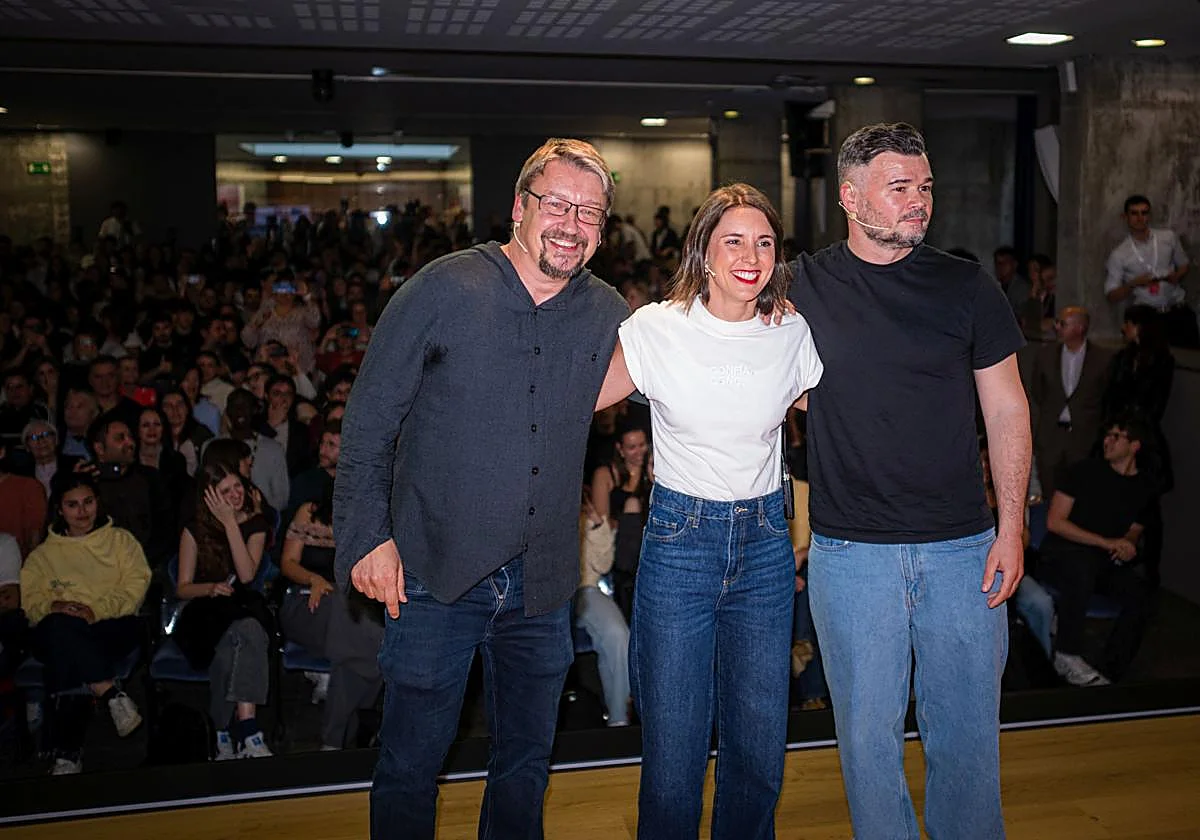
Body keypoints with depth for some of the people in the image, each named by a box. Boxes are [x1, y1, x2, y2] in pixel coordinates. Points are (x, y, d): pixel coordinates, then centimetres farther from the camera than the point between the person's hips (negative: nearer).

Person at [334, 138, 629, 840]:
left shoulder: (609, 316, 3)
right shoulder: (445, 290, -8)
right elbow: (368, 422, -4)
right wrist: (368, 535, -10)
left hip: (542, 584, 4)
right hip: (436, 573, -3)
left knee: (527, 763, 18)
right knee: (411, 767, 9)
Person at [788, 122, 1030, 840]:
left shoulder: (967, 288, 3)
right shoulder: (803, 287, 1)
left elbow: (1007, 410, 6)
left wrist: (1012, 527, 0)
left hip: (962, 547, 1)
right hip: (851, 552, 0)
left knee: (968, 732, 11)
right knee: (869, 733, 10)